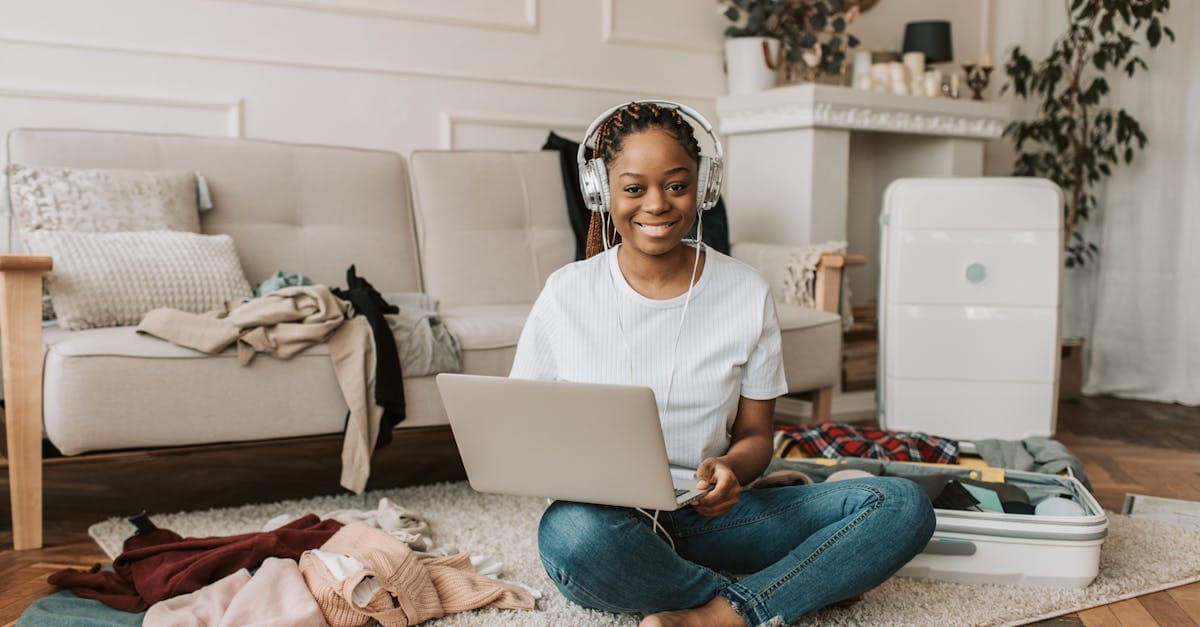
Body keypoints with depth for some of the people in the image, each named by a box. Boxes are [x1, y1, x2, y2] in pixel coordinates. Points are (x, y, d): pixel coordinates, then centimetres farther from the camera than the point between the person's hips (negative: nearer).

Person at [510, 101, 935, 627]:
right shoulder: (566, 295, -1)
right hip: (608, 518, -2)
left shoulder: (748, 294, 2)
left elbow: (755, 435, 7)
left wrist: (731, 470, -17)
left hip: (706, 519, 2)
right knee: (573, 533, -40)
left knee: (903, 504, -16)